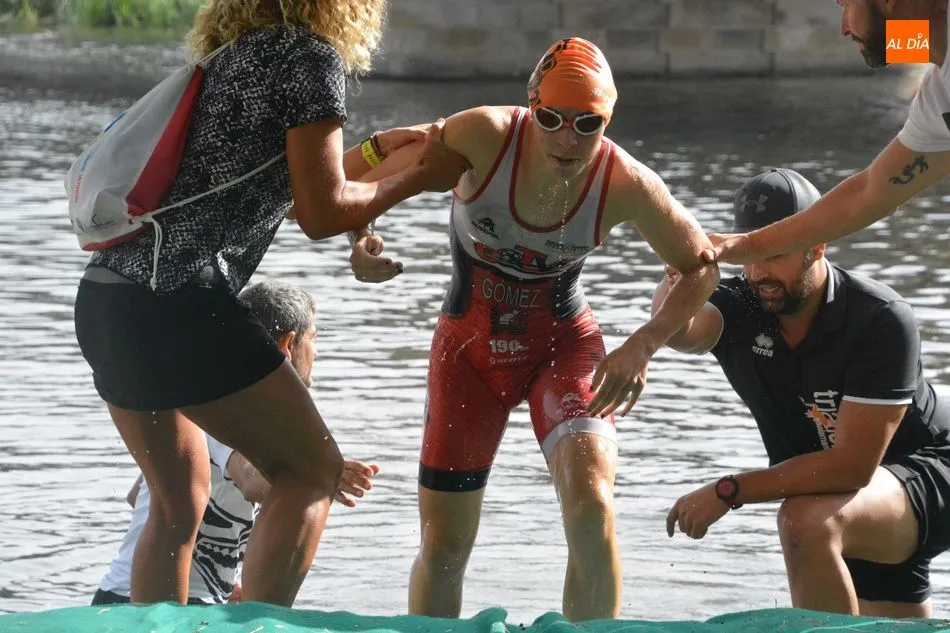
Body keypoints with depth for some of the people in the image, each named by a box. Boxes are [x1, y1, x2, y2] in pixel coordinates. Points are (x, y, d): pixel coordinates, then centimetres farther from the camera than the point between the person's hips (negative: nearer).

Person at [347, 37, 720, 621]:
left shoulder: (626, 184, -23)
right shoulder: (484, 136, -26)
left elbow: (701, 267, -8)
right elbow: (373, 176, -16)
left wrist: (642, 346, -21)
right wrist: (361, 239, -36)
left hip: (564, 345, -1)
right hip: (469, 348, 1)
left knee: (591, 506, -25)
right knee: (444, 546, 4)